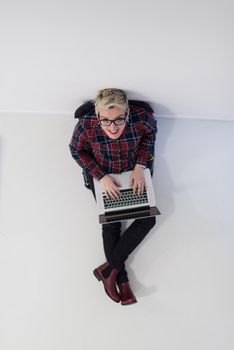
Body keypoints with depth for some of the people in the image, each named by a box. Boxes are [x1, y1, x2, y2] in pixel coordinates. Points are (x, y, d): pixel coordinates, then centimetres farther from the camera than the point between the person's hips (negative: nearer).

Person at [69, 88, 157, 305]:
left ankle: (110, 268, 1)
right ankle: (122, 281, 9)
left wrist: (140, 167, -14)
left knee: (148, 219, -7)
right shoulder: (86, 125, -32)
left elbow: (150, 133, -6)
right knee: (111, 224, -7)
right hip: (103, 175, -2)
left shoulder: (141, 118, -30)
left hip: (134, 172, 2)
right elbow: (77, 151, -12)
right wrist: (101, 177, -19)